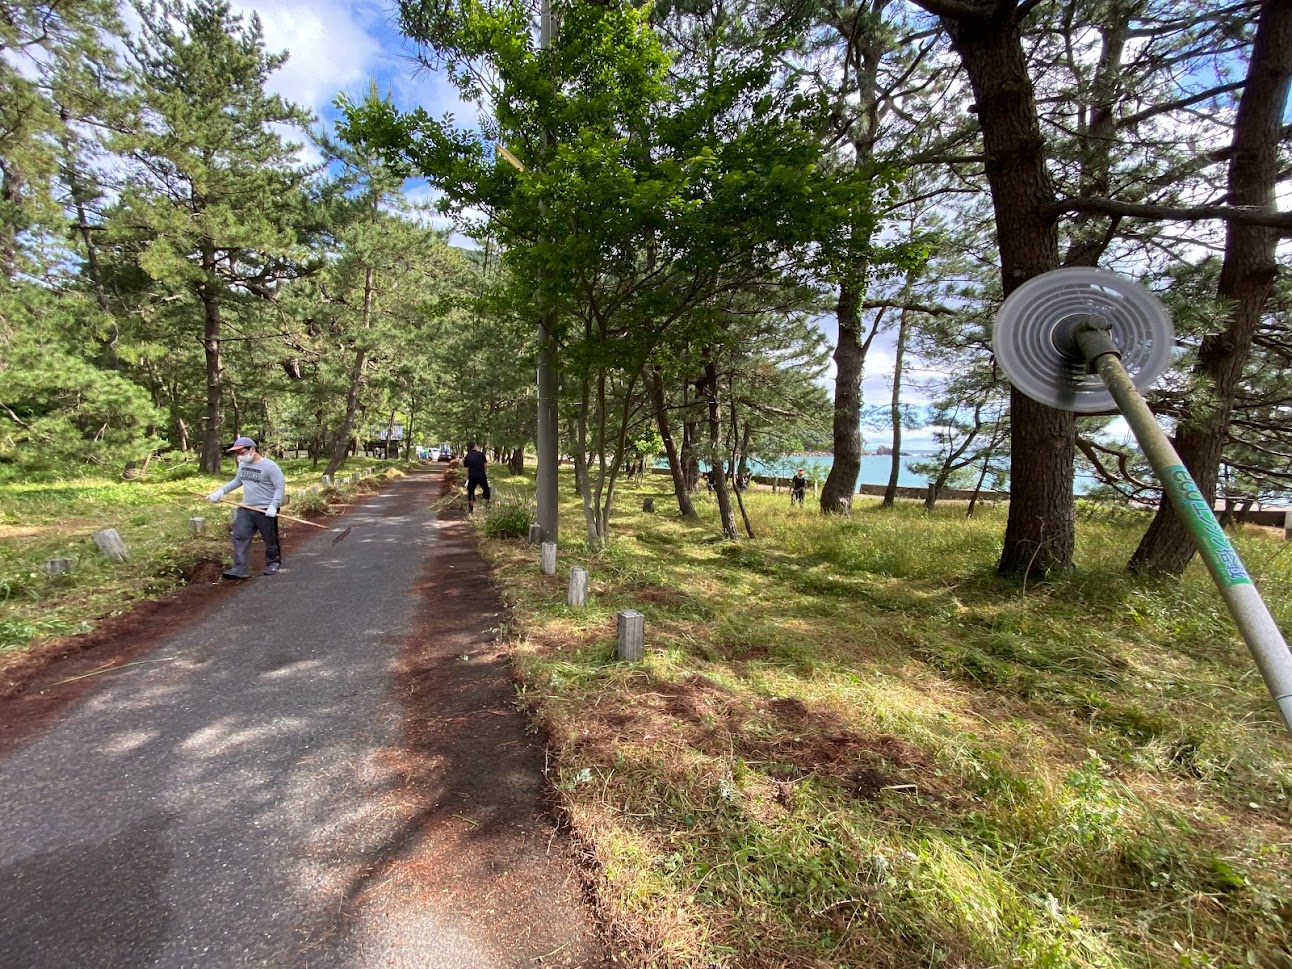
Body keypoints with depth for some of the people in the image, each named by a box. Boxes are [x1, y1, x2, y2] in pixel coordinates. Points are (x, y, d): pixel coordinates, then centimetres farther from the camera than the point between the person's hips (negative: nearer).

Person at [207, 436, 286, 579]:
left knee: (270, 539, 6)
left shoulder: (270, 466, -15)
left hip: (266, 511, -7)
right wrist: (221, 491, 10)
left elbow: (280, 487, -17)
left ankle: (274, 563, 25)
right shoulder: (243, 465, 10)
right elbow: (237, 481, 24)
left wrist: (273, 505, -26)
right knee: (240, 537, -2)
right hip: (245, 509, 7)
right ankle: (241, 568, -2)